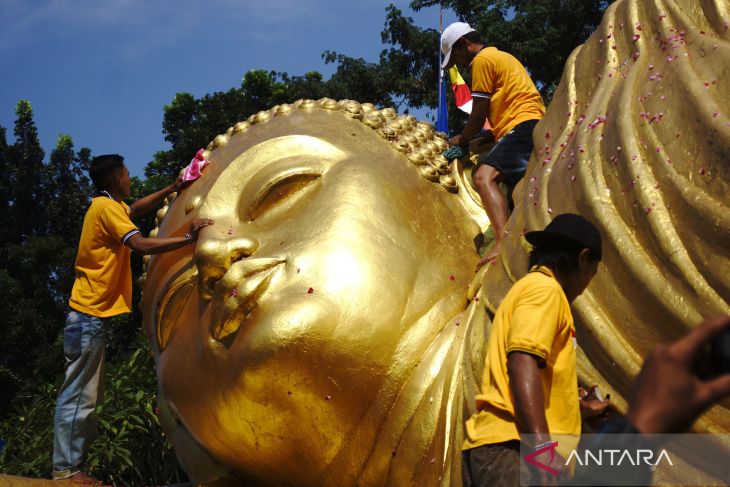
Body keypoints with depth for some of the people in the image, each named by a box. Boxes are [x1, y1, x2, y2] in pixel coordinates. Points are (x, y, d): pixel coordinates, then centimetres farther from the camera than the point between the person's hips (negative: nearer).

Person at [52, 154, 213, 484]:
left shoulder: (107, 206, 16)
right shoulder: (107, 208, -12)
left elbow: (135, 209, 35)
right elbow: (142, 245, -24)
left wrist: (171, 190, 29)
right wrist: (188, 238, -23)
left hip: (89, 316, 10)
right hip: (89, 317, -10)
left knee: (85, 396, 12)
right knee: (78, 396, -8)